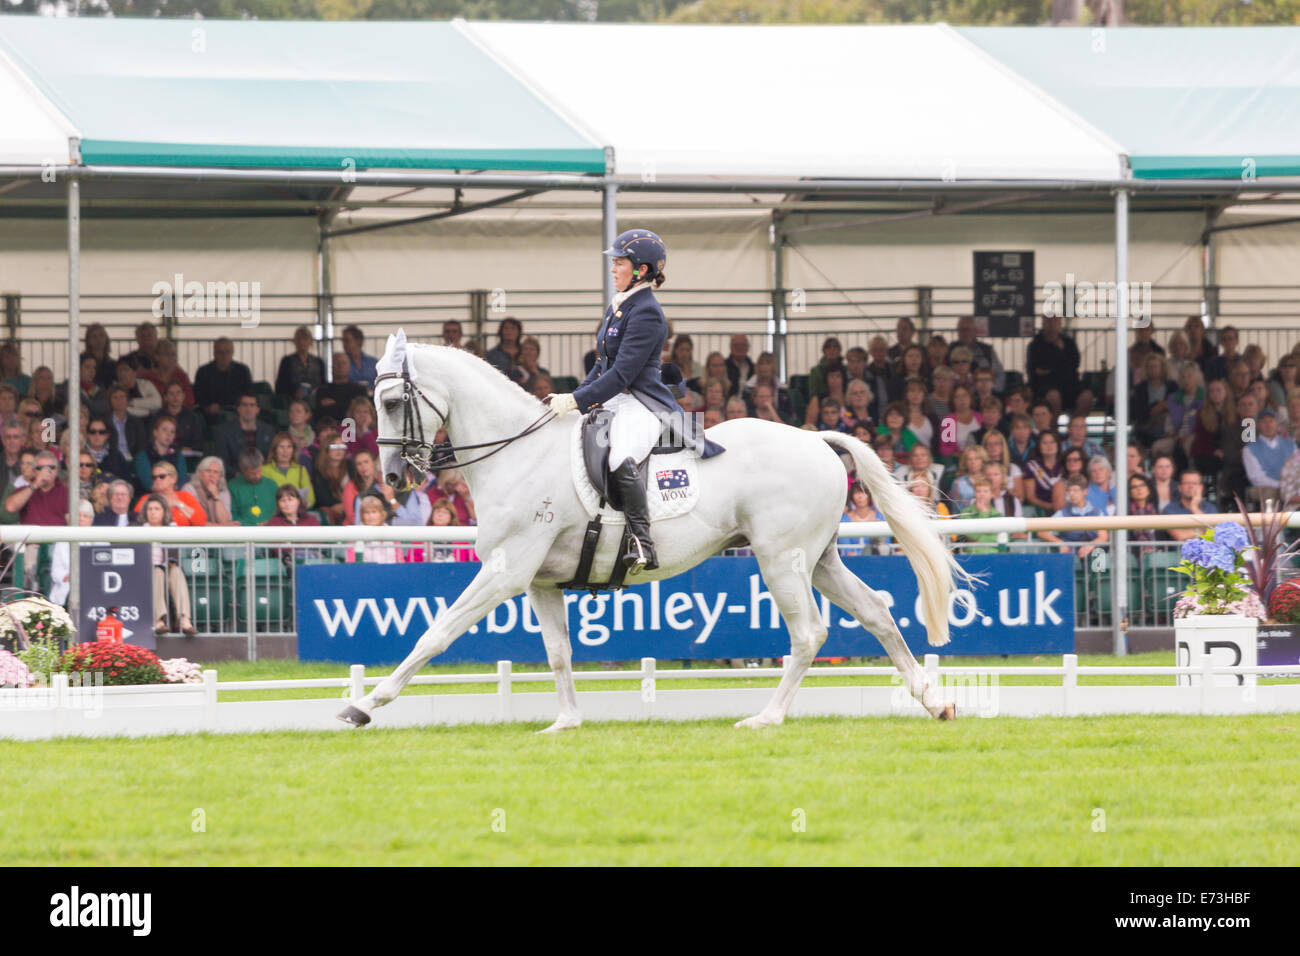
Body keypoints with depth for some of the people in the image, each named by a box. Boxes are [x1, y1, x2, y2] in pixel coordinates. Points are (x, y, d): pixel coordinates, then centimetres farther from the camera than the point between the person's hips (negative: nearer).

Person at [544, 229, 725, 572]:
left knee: (621, 459, -37)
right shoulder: (617, 307, 18)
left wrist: (577, 401, -21)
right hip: (613, 403, 11)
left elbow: (621, 374, -19)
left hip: (641, 405, -11)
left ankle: (642, 544, -38)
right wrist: (574, 397, 13)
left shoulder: (646, 313, -13)